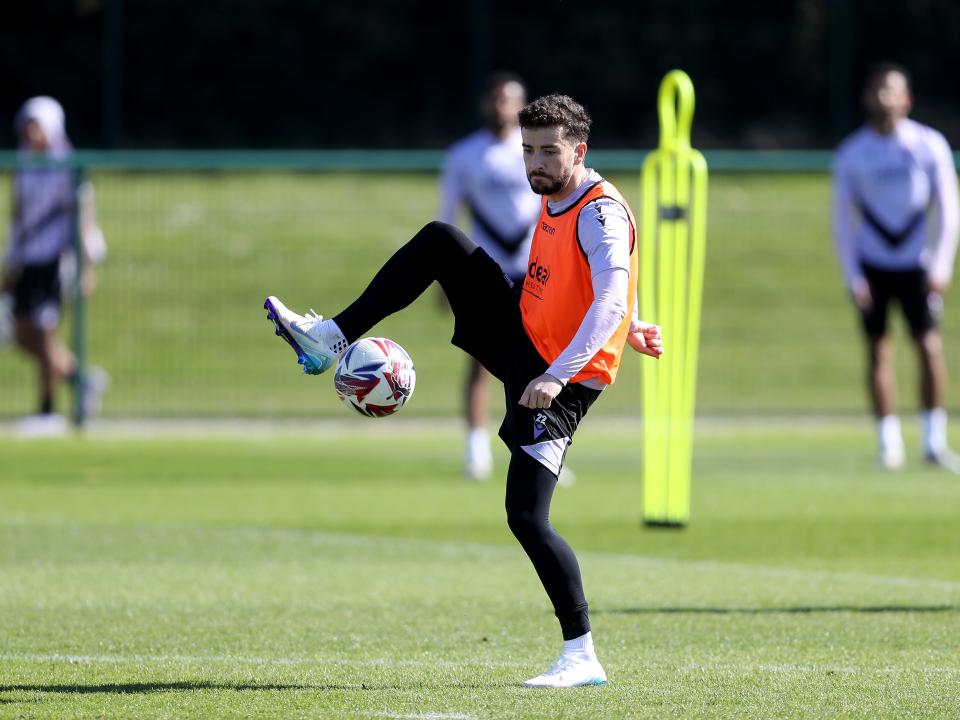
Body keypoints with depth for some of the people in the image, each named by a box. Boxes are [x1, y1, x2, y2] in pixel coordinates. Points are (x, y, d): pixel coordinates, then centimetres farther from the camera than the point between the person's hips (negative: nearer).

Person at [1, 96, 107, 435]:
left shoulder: (67, 168, -8)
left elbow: (83, 217, -9)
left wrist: (86, 267, -14)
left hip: (57, 260, -7)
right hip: (30, 260, 7)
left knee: (44, 333, -9)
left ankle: (48, 411, -1)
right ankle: (83, 378, 21)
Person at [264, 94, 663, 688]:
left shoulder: (600, 214, -22)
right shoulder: (554, 200, 6)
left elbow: (609, 299, -33)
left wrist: (556, 375, -42)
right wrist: (629, 326, 29)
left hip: (561, 382, -9)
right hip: (519, 335, 9)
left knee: (527, 517, -16)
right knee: (440, 241, 1)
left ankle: (582, 657, -11)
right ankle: (331, 338, 5)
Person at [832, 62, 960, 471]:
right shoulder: (851, 154, 0)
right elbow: (842, 221, 4)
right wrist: (852, 277, -4)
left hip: (917, 264, 0)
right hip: (872, 264, 0)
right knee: (878, 350, -3)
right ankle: (889, 444, 4)